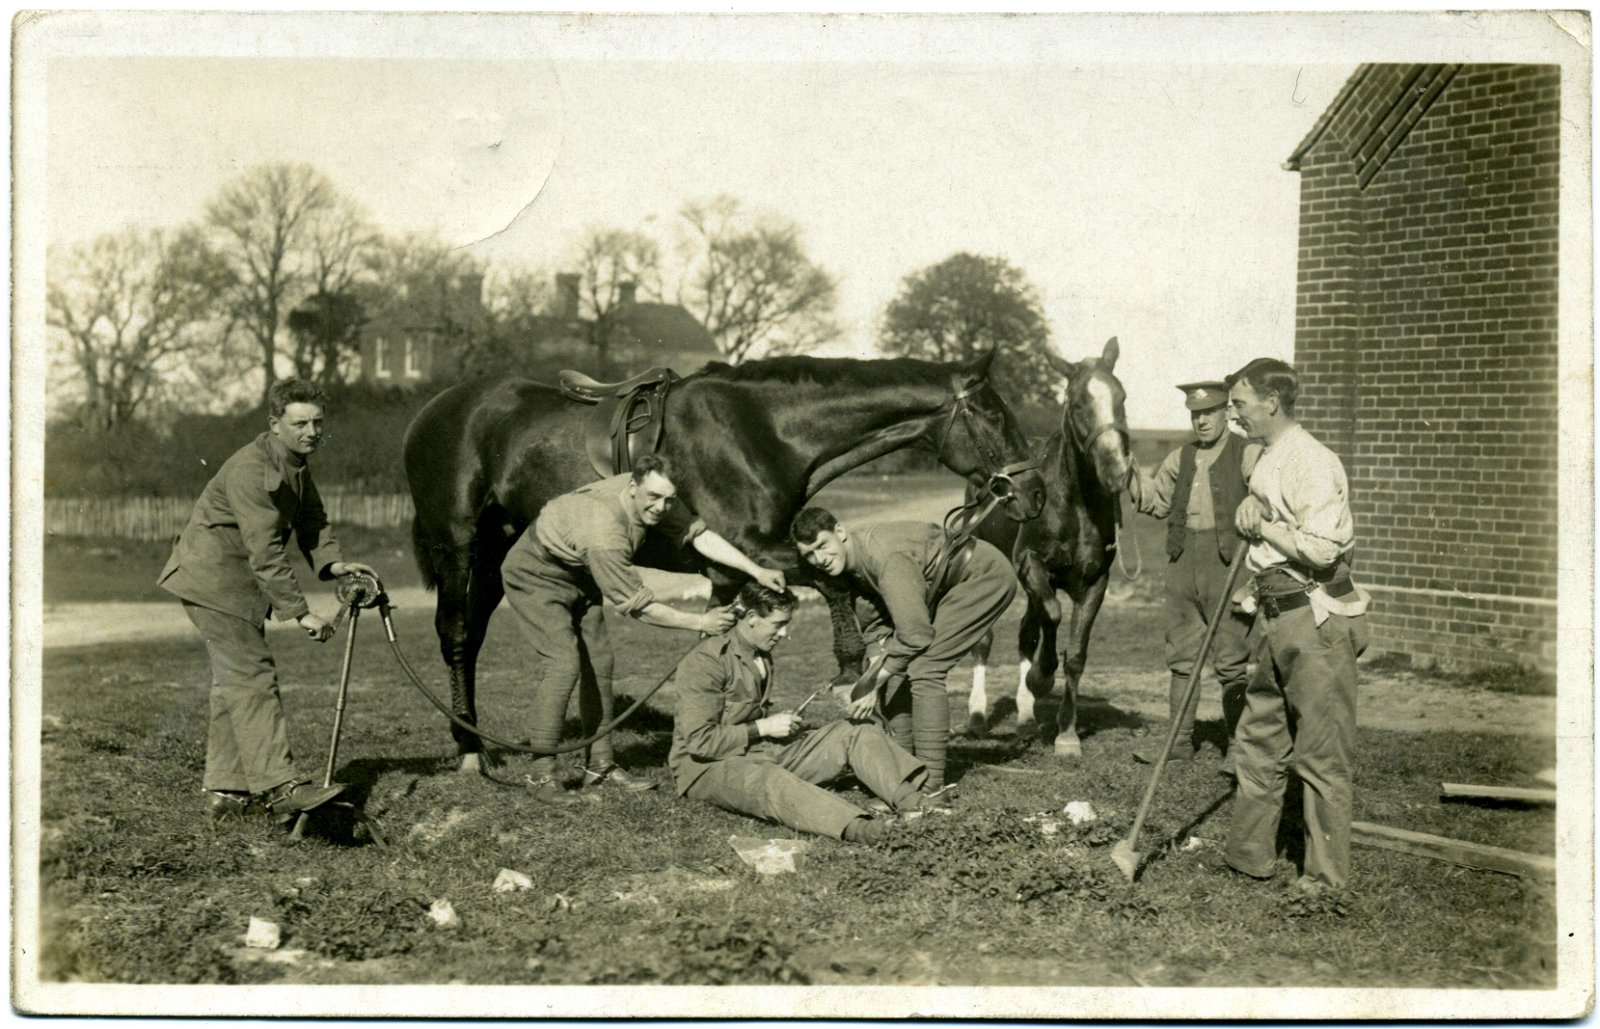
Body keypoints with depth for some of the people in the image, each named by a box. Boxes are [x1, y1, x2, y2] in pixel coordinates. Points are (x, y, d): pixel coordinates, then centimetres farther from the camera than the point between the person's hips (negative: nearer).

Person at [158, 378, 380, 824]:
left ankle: (226, 791, 16)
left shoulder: (297, 463, 8)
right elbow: (265, 552, -26)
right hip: (212, 578, -10)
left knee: (234, 682, 11)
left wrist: (331, 562, -7)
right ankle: (280, 785, -21)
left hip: (238, 585, 10)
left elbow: (312, 518, 13)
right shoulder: (251, 469, -24)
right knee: (253, 677, -16)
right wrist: (300, 612, -26)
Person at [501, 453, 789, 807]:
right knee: (565, 662, -21)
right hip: (536, 578, -9)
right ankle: (541, 776, -15)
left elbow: (700, 535, -11)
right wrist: (699, 623, -25)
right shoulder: (603, 534, -40)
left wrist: (756, 571, -19)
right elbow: (638, 607, -32)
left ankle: (599, 765, 15)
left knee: (599, 661, 6)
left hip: (579, 577, 9)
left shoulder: (652, 498, -18)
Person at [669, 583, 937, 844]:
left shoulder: (762, 656, 14)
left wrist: (782, 723, 7)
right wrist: (763, 728, -17)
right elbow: (699, 741, -20)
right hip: (709, 766, -8)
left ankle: (910, 799, -31)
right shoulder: (705, 662, -15)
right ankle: (854, 827, -65)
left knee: (856, 731, -7)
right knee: (769, 781, -42)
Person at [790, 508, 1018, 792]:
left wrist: (873, 683, -21)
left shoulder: (887, 558, -32)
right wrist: (874, 672, -10)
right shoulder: (850, 563, -4)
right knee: (895, 666, 5)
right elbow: (879, 623, 6)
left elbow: (915, 635, -30)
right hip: (948, 587, 9)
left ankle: (931, 780, -14)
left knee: (923, 668, -18)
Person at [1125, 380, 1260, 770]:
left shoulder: (1249, 456, -4)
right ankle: (1179, 737, 22)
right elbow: (1154, 501, 19)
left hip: (1229, 563, -6)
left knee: (1232, 659, -2)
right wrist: (1130, 470, 6)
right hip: (1183, 563, 6)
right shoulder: (1180, 459, 13)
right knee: (1181, 654, 12)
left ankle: (1240, 744, 8)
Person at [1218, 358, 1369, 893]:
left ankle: (1327, 877, 7)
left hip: (1315, 619, -10)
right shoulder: (1267, 459, 13)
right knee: (1258, 738, 16)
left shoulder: (1313, 463, -17)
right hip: (1276, 616, 10)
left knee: (1321, 755, -2)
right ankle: (1249, 854, 27)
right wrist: (1251, 505, 8)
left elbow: (1322, 550, -25)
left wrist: (1263, 525, -13)